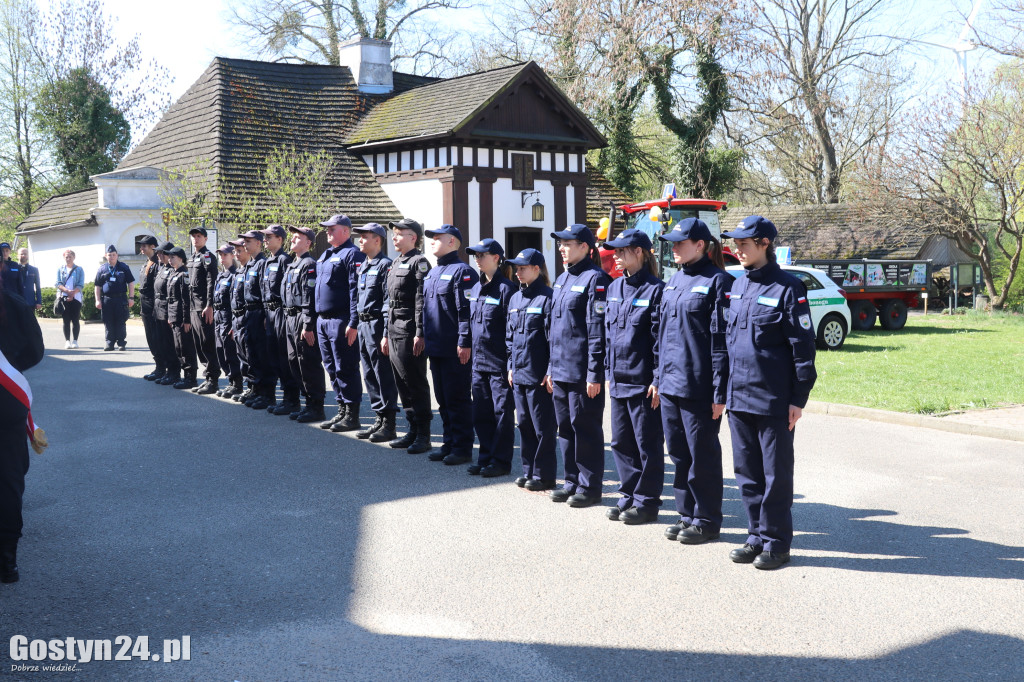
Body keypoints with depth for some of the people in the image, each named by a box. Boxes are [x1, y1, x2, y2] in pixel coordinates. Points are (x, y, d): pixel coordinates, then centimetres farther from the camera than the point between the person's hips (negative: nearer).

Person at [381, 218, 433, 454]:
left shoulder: (419, 262, -9)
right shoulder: (396, 264, 18)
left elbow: (422, 301, -16)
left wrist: (419, 334, -21)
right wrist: (386, 334, 19)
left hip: (410, 332, -9)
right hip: (394, 331, 9)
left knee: (416, 384, -4)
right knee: (402, 384, 11)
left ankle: (423, 436, 2)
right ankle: (413, 431, 20)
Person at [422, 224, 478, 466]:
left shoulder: (462, 271, -12)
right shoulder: (432, 273, 17)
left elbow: (466, 310, -18)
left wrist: (465, 342, -21)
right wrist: (424, 336, 19)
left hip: (455, 350, -9)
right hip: (435, 347, 9)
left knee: (458, 399, -2)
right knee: (442, 399, 14)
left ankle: (462, 448, 6)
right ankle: (449, 444, 23)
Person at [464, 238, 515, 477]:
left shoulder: (505, 288, -11)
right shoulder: (476, 289, 12)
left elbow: (511, 327, -13)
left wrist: (511, 363, -15)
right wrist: (471, 352, 15)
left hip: (499, 363, -8)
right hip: (479, 362, 8)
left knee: (502, 412, 2)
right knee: (481, 412, 12)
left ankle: (501, 461, 10)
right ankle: (486, 456, 23)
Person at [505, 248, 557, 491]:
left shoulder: (548, 298, -11)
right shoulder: (515, 299, 13)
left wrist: (551, 371, -16)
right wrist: (511, 365, 14)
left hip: (539, 376, -8)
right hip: (519, 374, 8)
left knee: (542, 426, 1)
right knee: (524, 424, 14)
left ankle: (544, 475, 9)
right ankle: (529, 470, 23)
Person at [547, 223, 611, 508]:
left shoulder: (595, 278, -12)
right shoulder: (562, 279, 15)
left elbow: (597, 329, -16)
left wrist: (594, 374, -18)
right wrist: (551, 368, 18)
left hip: (582, 372, -9)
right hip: (561, 371, 9)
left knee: (585, 428, 0)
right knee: (565, 427, 14)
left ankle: (590, 487, 11)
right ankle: (573, 481, 25)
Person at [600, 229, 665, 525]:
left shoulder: (655, 289, -12)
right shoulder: (615, 287, 11)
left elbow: (661, 338, -13)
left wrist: (658, 380, -15)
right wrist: (609, 372, 14)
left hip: (643, 382, -8)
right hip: (619, 380, 8)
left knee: (647, 444, 3)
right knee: (621, 442, 14)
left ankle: (647, 502, 13)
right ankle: (629, 496, 26)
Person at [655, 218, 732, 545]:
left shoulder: (717, 282, -10)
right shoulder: (674, 281, 14)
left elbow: (722, 339, -14)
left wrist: (720, 392, -16)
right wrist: (659, 377, 17)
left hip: (698, 388, -8)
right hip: (670, 383, 8)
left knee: (702, 455, 3)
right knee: (678, 453, 14)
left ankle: (707, 521, 15)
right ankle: (687, 514, 26)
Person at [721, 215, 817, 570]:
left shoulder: (787, 288, -10)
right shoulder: (738, 287, 11)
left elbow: (803, 346, -10)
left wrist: (798, 398, -11)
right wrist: (726, 389, 14)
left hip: (773, 402, -7)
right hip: (738, 398, 7)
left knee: (775, 474, 5)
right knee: (747, 472, 13)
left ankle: (776, 543, 15)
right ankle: (757, 536, 24)